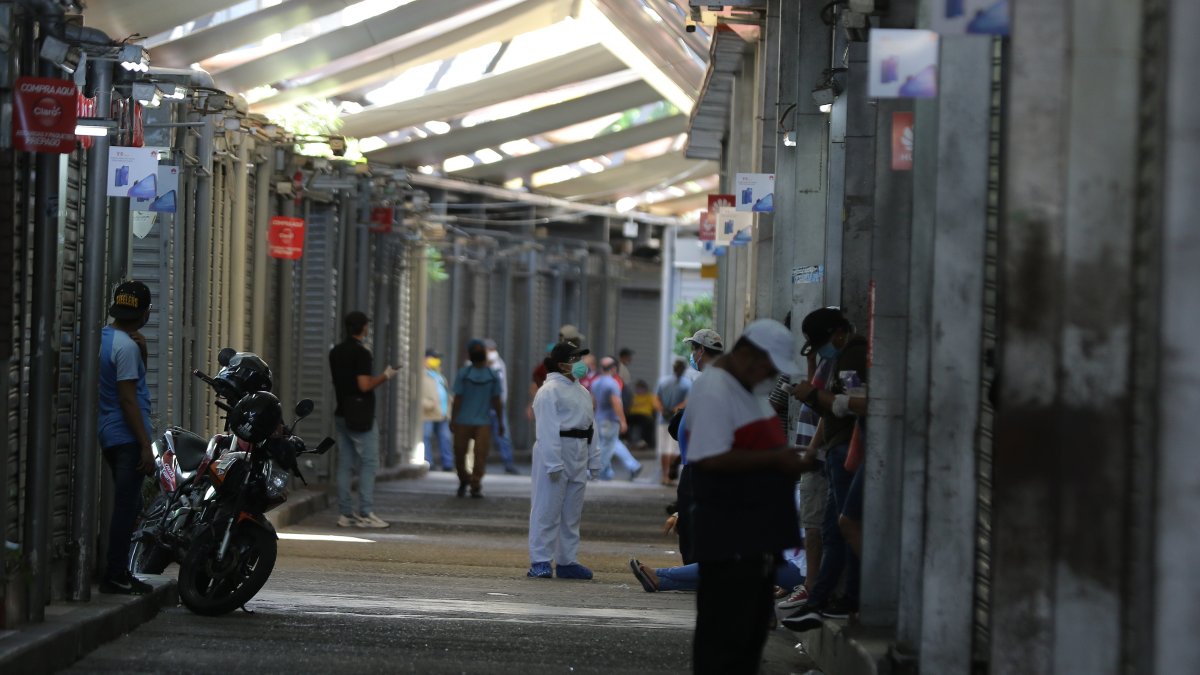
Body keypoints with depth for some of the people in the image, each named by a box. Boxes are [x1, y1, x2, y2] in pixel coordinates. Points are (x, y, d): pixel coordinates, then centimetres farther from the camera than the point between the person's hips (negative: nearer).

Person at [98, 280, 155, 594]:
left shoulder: (103, 337, 12)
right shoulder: (126, 346, -16)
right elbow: (128, 399, -20)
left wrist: (142, 352, 4)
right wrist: (146, 445, -19)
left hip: (109, 435, 10)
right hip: (128, 437, -10)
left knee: (129, 506, 17)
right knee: (126, 507, -6)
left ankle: (117, 572, 19)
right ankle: (115, 575, -6)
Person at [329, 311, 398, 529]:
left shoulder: (336, 353, 11)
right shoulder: (361, 353, -15)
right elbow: (365, 385, -21)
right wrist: (385, 376, -6)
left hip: (342, 414, 8)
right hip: (360, 417, -8)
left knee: (345, 465, 7)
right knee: (369, 463, -4)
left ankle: (346, 513, 7)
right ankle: (366, 513, -8)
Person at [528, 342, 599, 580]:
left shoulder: (582, 391, 17)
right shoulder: (550, 391, -10)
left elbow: (590, 426, 20)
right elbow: (547, 429, -16)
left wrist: (593, 460, 16)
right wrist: (553, 462, -22)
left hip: (578, 458, 9)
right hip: (555, 453, -9)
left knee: (572, 513, 12)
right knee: (547, 509, -5)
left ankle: (567, 561, 18)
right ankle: (540, 562, -2)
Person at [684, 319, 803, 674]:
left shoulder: (752, 389, 17)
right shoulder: (714, 391, -15)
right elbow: (712, 458, -24)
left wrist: (786, 458, 9)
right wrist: (775, 459, -21)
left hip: (758, 535, 10)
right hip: (728, 538, -10)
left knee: (752, 632, 15)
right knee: (725, 635, -7)